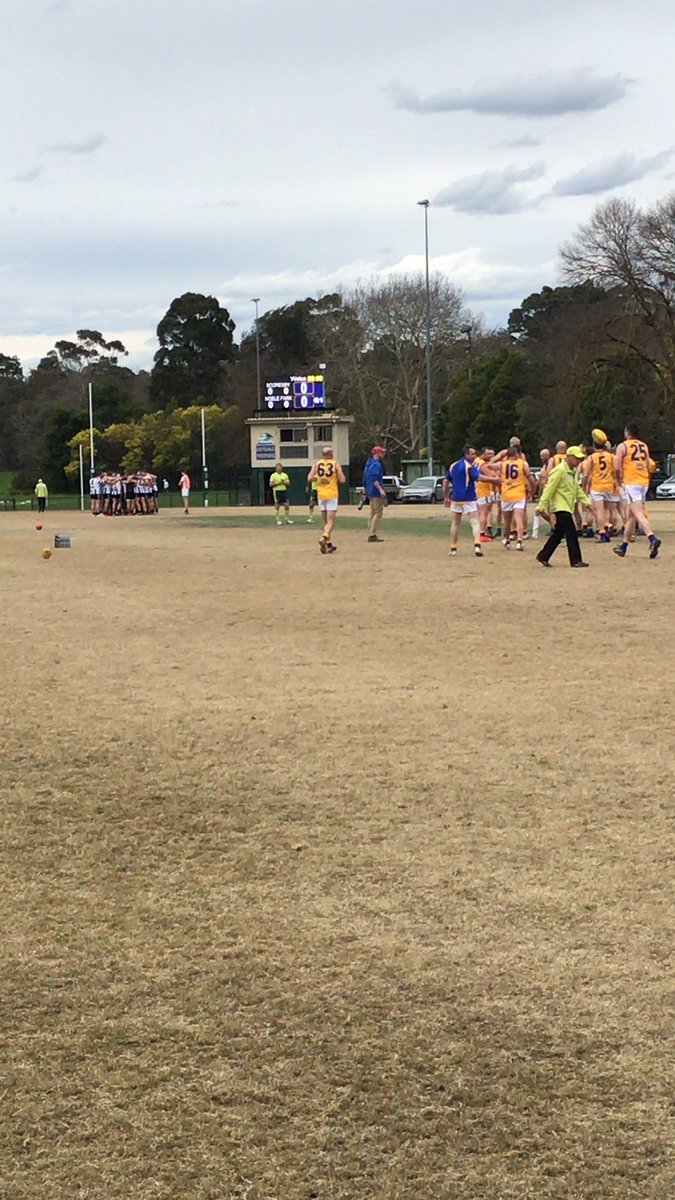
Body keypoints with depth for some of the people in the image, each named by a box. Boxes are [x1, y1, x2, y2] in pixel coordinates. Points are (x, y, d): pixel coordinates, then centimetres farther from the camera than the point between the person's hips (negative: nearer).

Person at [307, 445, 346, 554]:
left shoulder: (317, 464, 3)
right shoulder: (335, 464, -4)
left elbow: (309, 479, -3)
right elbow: (342, 480, -8)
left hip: (321, 495, 4)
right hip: (332, 495, -4)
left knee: (326, 521, 15)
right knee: (331, 521, -5)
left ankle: (329, 545, 20)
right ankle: (324, 538, -31)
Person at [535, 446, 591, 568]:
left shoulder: (574, 472, 14)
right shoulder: (560, 470, -15)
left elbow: (577, 489, 23)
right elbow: (549, 488, -16)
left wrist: (586, 501, 13)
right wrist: (542, 506, -17)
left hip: (568, 507, 10)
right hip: (560, 507, -10)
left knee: (558, 534, 13)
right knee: (572, 534, -11)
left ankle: (543, 556, 22)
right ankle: (575, 560, -7)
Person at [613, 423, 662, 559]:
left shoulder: (622, 446, -4)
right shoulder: (644, 446, 15)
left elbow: (617, 467, -11)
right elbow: (648, 466, 16)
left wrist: (619, 480, 5)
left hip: (630, 483, -7)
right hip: (644, 482, 7)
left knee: (638, 514, -15)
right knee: (631, 515, 15)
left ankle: (653, 538, -35)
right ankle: (624, 546, 23)